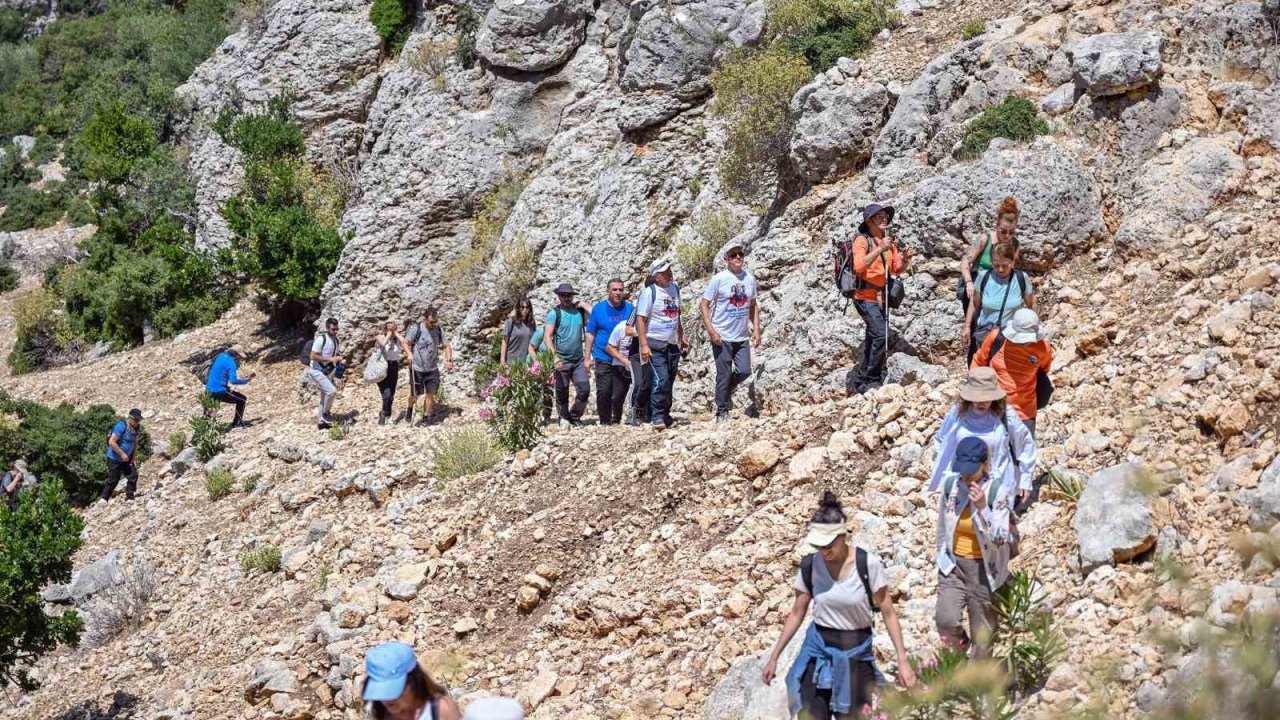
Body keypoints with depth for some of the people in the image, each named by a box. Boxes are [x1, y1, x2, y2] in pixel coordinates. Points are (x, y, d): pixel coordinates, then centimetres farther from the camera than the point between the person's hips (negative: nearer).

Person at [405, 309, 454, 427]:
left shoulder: (439, 330, -3)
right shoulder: (416, 328, -14)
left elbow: (446, 346, 5)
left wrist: (449, 360, -9)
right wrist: (409, 354, -28)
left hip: (432, 369, 3)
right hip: (417, 368, -3)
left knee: (430, 394, 1)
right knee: (415, 395, 6)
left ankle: (426, 418, 17)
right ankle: (410, 409, 38)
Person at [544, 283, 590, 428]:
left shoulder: (580, 311, 6)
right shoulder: (554, 313, -4)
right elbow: (547, 336, -10)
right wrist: (554, 357, -20)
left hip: (579, 359, 3)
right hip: (562, 360, -3)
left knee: (584, 389, -5)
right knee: (562, 393, 3)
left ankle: (574, 417, 11)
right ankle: (564, 419, 20)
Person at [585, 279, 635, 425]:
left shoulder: (630, 308, 4)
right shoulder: (598, 308, 2)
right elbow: (590, 334, 6)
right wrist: (588, 357, 3)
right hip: (603, 358, -1)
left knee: (620, 392, 0)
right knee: (603, 391, -5)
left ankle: (616, 420, 18)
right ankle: (605, 421, 8)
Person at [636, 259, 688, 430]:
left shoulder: (675, 288, 10)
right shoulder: (649, 292, -11)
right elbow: (640, 319, -13)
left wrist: (682, 338, 21)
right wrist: (644, 345, -19)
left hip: (673, 344, 7)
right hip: (655, 344, -7)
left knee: (669, 382, 10)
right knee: (661, 380, -16)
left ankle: (665, 416, 19)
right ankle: (657, 417, -11)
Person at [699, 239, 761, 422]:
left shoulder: (750, 279, 6)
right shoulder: (719, 279, -9)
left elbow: (753, 305, 18)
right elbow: (704, 305, -7)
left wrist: (756, 329, 9)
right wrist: (711, 331, -15)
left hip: (742, 337, 4)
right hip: (722, 337, -4)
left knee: (744, 372, -1)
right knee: (724, 374, 0)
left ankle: (726, 393, 28)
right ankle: (721, 412, 12)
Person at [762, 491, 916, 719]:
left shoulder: (868, 564, -15)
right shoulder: (810, 565, -7)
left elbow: (888, 613, -8)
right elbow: (797, 613, 5)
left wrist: (902, 660, -12)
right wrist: (774, 657, 7)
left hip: (855, 652, -2)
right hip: (818, 649, 2)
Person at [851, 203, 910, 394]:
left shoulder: (889, 241, 11)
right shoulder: (862, 240, -9)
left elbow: (897, 269, 15)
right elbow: (859, 266, -24)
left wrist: (904, 260, -6)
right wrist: (879, 249, -29)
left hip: (882, 298, 8)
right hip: (865, 297, -8)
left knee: (873, 338, 13)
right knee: (881, 334, -20)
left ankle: (862, 382, 22)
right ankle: (872, 380, -14)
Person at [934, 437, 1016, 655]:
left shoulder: (998, 491, -14)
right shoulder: (950, 484, -4)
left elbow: (1000, 539, -18)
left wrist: (982, 508, -30)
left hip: (984, 568, -2)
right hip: (953, 564, 2)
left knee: (982, 633, 7)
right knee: (946, 621, -18)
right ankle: (960, 645, 16)